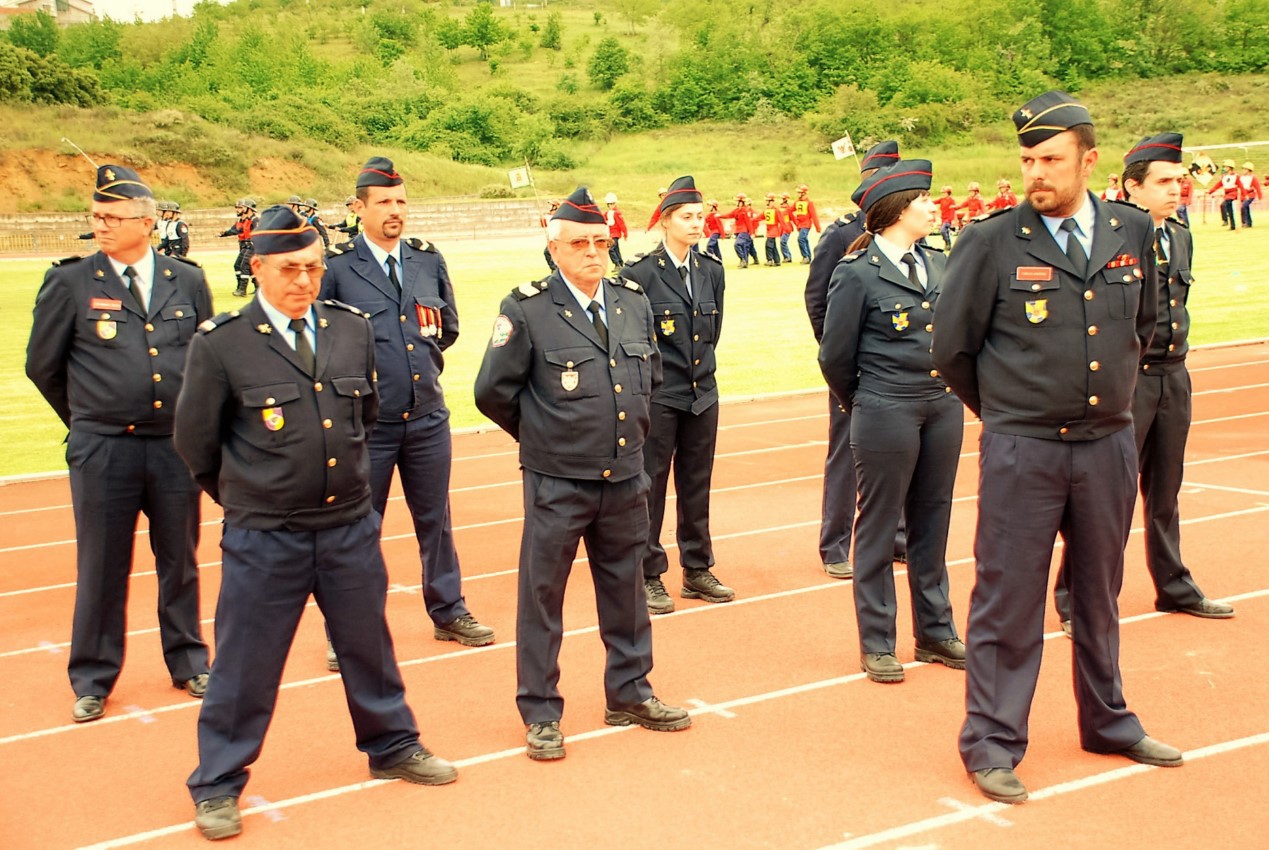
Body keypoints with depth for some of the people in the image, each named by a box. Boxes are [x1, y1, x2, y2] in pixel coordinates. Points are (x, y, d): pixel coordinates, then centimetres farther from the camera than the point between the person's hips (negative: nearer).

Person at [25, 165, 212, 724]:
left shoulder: (188, 281, 4)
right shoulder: (69, 283, -3)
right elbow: (42, 365, 5)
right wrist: (87, 418, 12)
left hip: (176, 445, 2)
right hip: (102, 449, -2)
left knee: (179, 561, 12)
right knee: (101, 568, 5)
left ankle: (188, 663, 28)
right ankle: (93, 681, 18)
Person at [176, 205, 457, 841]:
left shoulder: (354, 329, 1)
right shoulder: (220, 344, -11)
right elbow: (194, 440, 1)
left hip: (350, 526, 4)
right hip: (264, 537, -3)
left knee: (368, 644, 17)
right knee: (245, 662, 6)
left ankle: (392, 747, 38)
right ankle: (218, 785, 22)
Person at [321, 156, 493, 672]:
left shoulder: (429, 261, 7)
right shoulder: (336, 267, -7)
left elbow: (448, 326, 18)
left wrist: (424, 350, 6)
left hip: (427, 416, 4)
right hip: (366, 421, -4)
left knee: (435, 519, 15)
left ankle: (448, 613, 29)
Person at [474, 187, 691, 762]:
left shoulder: (634, 303, 5)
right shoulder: (527, 310, -11)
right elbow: (493, 392, -5)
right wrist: (543, 434, 4)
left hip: (625, 479, 5)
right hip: (556, 483, -5)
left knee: (625, 589, 16)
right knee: (541, 596, 4)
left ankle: (629, 693, 31)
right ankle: (540, 714, 16)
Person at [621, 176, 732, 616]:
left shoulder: (711, 271, 6)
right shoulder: (640, 273, -11)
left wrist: (700, 362, 14)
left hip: (703, 394, 6)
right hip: (657, 397, -5)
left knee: (697, 486, 13)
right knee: (650, 487, 3)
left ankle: (697, 570, 24)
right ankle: (648, 576, 12)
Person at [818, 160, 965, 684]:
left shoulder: (937, 264, 8)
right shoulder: (858, 274, -11)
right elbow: (835, 356, -4)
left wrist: (950, 388, 17)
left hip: (943, 407, 6)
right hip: (887, 414, -6)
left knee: (932, 523, 14)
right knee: (878, 528, 4)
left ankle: (934, 631, 26)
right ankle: (876, 645, 14)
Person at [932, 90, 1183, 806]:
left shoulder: (1134, 232, 2)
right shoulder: (992, 243, -10)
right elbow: (952, 348, -1)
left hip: (1110, 445, 4)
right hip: (1021, 451, -4)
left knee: (1100, 594, 18)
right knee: (1009, 600, 3)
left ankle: (1108, 722, 35)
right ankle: (992, 745, 14)